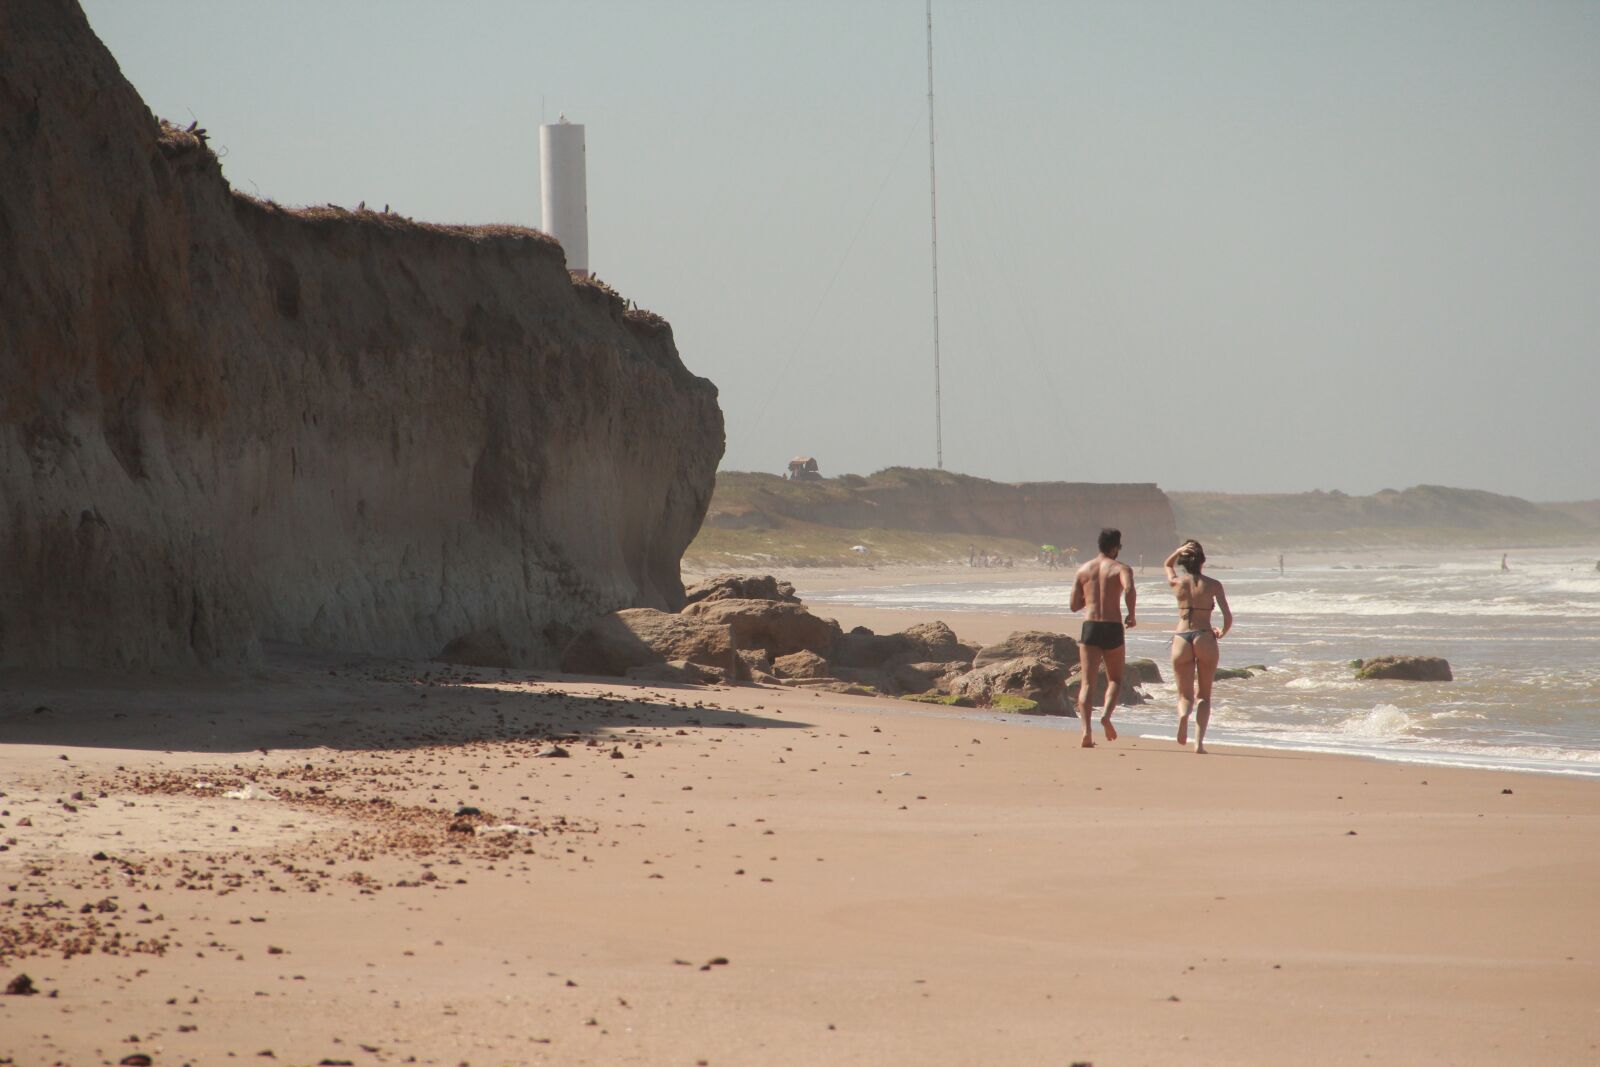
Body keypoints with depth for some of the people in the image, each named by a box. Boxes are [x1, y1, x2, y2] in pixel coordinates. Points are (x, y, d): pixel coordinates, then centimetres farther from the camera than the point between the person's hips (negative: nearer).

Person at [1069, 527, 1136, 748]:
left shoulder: (1083, 570, 10)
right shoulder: (1121, 568, 1)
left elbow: (1074, 605, 11)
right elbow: (1129, 589, -21)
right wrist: (1131, 615, -7)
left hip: (1090, 628, 2)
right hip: (1113, 628, -2)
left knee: (1087, 683, 0)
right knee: (1115, 679, 15)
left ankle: (1087, 730, -16)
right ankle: (1107, 715, -12)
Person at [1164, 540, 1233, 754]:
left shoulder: (1176, 582, 6)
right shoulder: (1213, 585, 2)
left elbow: (1167, 565, 29)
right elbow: (1228, 618, 0)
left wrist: (1178, 551, 10)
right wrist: (1222, 633, 21)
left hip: (1181, 639, 1)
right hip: (1205, 639, -1)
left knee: (1185, 694, 8)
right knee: (1204, 695, 12)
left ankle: (1183, 714, -28)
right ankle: (1199, 741, -3)